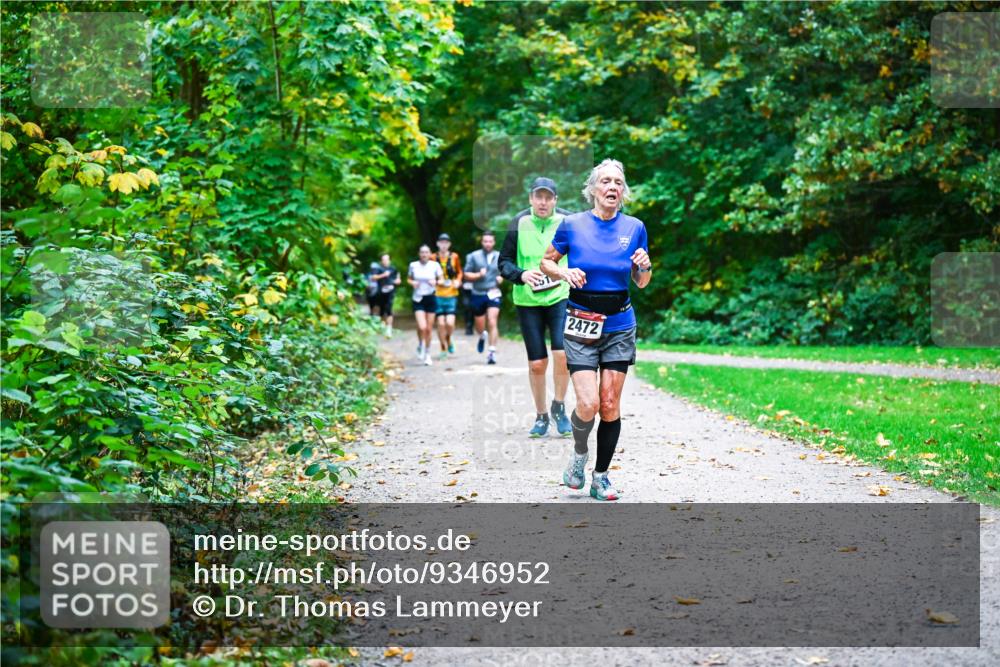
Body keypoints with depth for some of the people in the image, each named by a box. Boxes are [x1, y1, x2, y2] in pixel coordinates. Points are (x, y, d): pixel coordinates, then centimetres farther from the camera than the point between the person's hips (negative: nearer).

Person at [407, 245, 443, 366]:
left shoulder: (435, 265, -2)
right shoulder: (413, 265, -1)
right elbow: (408, 279, 13)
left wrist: (436, 282, -16)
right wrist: (412, 283, -9)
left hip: (431, 298, 1)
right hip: (418, 299, -1)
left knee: (429, 329, 5)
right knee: (422, 327, -16)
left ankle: (427, 354, 21)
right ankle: (420, 346, 14)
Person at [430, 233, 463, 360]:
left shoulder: (454, 257, 4)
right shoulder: (433, 258, 1)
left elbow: (459, 272, 17)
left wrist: (458, 281, -1)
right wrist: (436, 281, -9)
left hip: (452, 294, 0)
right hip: (438, 294, 0)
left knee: (450, 323, -11)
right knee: (441, 323, -2)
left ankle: (448, 340, 21)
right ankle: (443, 348, 14)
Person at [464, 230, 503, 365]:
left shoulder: (499, 257, 7)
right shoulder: (473, 256, 1)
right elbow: (466, 274, 2)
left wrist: (502, 277, -1)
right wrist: (478, 275, -14)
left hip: (493, 293, -1)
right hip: (478, 294, 1)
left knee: (492, 323, -15)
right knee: (480, 326, 11)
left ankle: (492, 352, -13)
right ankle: (482, 336, 46)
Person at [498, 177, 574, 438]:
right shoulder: (519, 223, -3)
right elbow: (504, 262, 2)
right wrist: (521, 275, -17)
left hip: (560, 297, -1)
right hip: (528, 301, 1)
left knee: (562, 352, -19)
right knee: (536, 363, 4)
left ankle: (559, 406, 4)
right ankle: (541, 417, 22)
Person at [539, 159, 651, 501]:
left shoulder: (634, 228, 2)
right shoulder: (572, 225, -4)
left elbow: (642, 283, 12)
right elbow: (546, 262, 9)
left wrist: (644, 267, -10)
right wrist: (565, 273, -11)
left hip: (620, 327, 2)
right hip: (581, 326, -2)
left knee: (610, 405, 2)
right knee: (588, 405, -13)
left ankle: (601, 477, 16)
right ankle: (579, 452, 19)